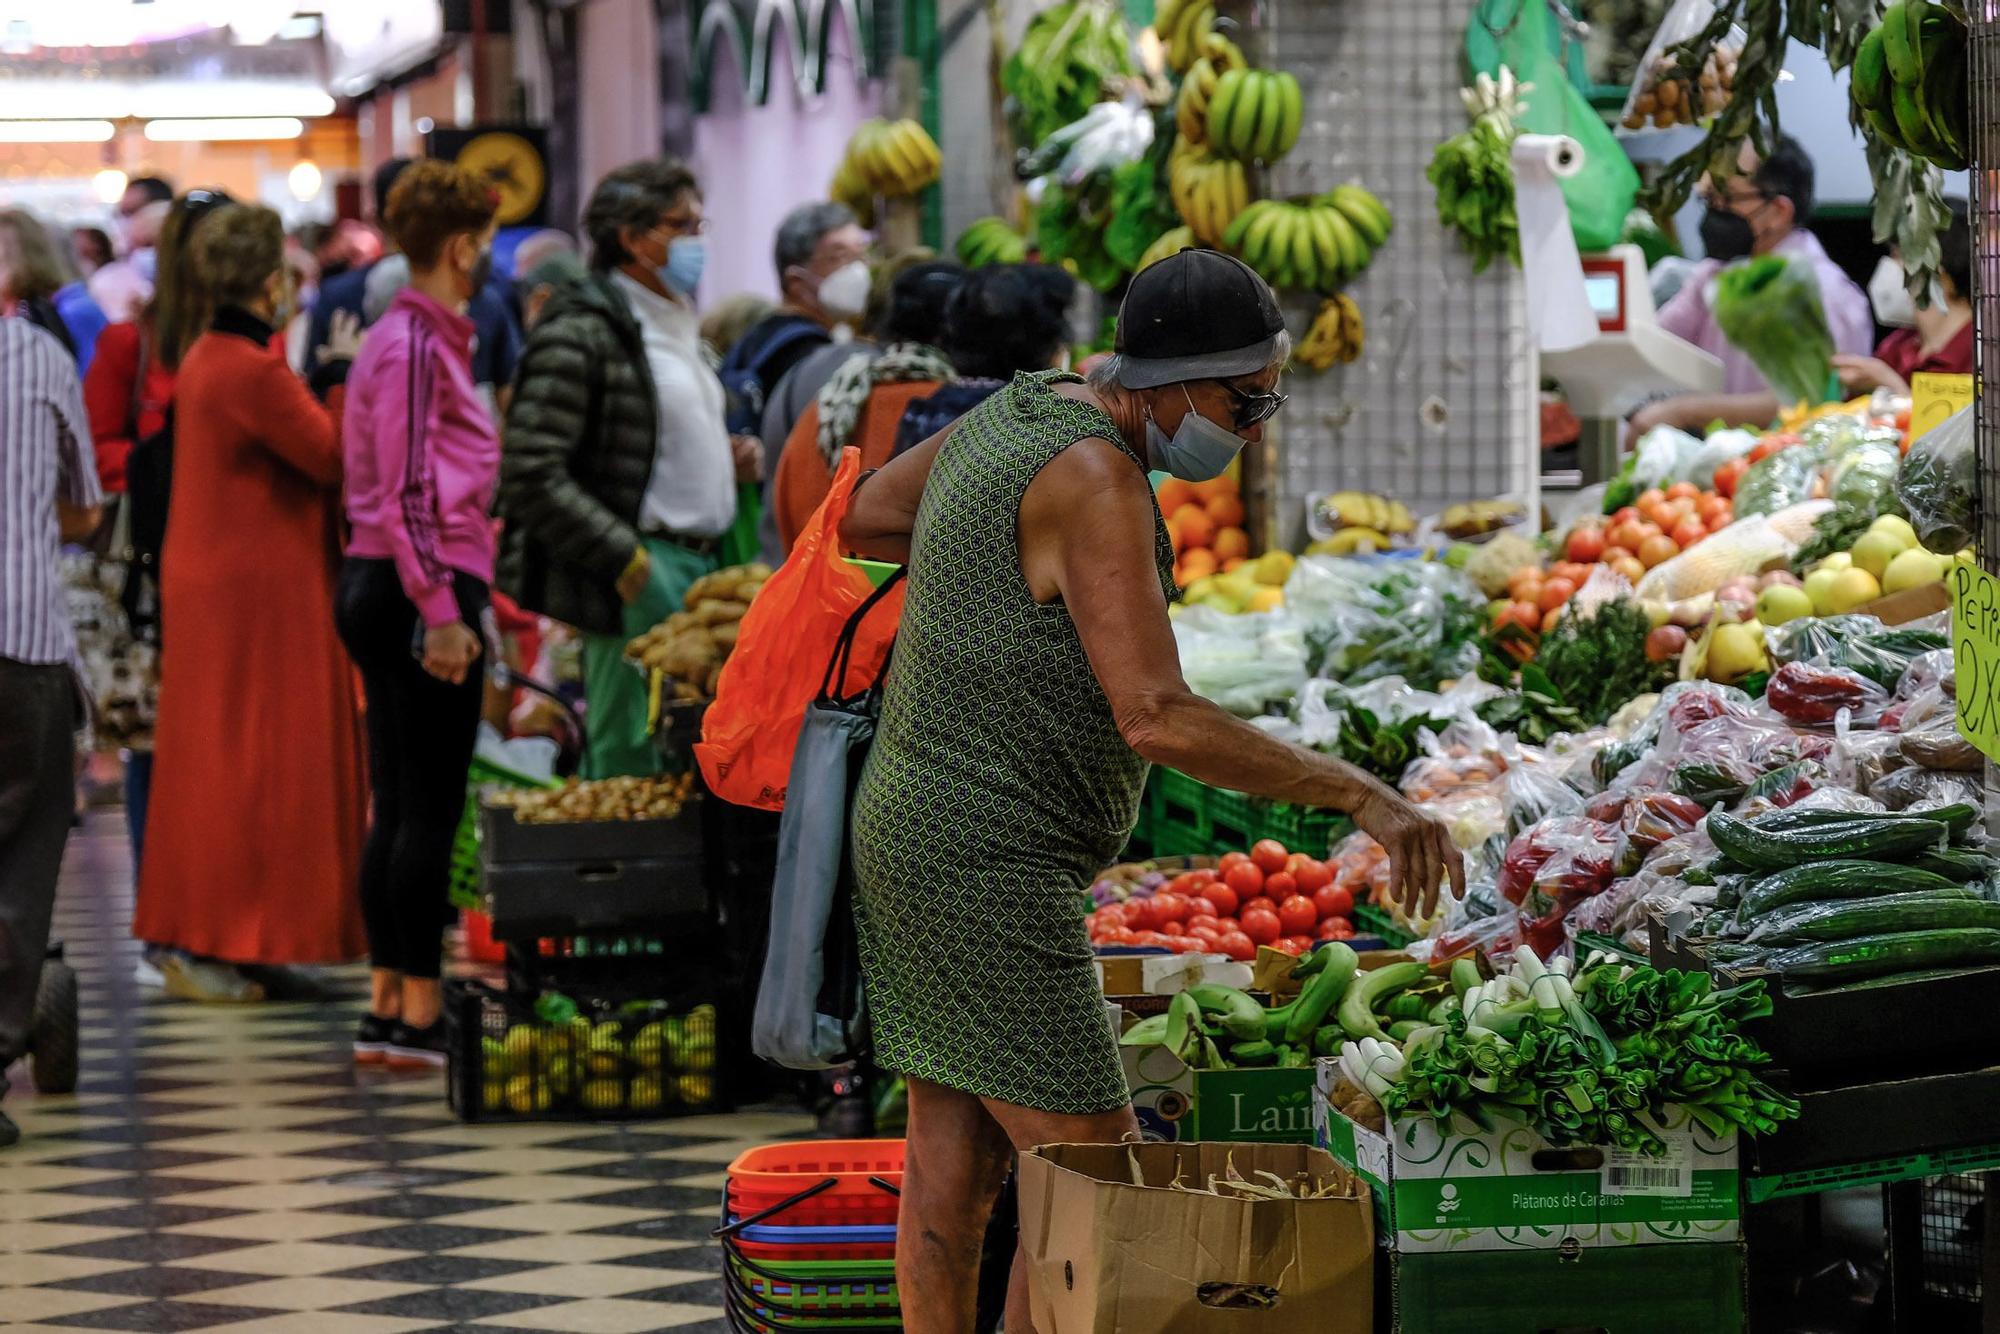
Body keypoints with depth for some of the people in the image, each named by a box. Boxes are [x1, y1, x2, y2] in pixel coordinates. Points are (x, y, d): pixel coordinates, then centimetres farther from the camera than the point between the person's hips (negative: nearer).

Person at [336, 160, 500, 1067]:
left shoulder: (414, 337, 17)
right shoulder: (416, 345, -13)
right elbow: (406, 496, -19)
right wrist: (442, 612, -22)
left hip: (380, 586, 10)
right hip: (424, 588, -10)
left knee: (397, 806, 12)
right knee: (430, 809, -6)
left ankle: (386, 1008, 16)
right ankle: (417, 1016, -3)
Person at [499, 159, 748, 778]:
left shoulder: (678, 324, 19)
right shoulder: (580, 332, -10)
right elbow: (531, 474, -17)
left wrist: (729, 457, 11)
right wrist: (626, 560, -18)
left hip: (697, 563, 9)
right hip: (638, 579, -9)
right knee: (631, 765, -8)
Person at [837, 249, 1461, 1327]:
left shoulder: (1022, 409, 7)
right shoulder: (1096, 479, -23)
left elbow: (862, 522, 23)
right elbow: (1158, 720, -30)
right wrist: (1360, 795, -28)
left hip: (919, 834, 10)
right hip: (990, 875, -10)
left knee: (952, 1158, 13)